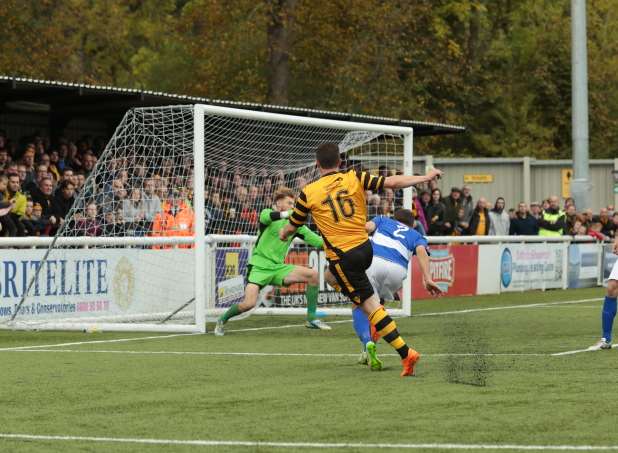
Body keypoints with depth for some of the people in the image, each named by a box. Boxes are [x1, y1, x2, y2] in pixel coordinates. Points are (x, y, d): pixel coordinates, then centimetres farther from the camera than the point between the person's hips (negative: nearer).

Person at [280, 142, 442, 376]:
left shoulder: (308, 193, -5)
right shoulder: (354, 178, 0)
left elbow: (292, 227, 9)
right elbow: (392, 182, -5)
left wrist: (283, 233, 33)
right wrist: (426, 177, 6)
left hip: (343, 258, -5)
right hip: (365, 247, 5)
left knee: (370, 306, -2)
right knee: (331, 277, 31)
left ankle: (406, 353, -8)